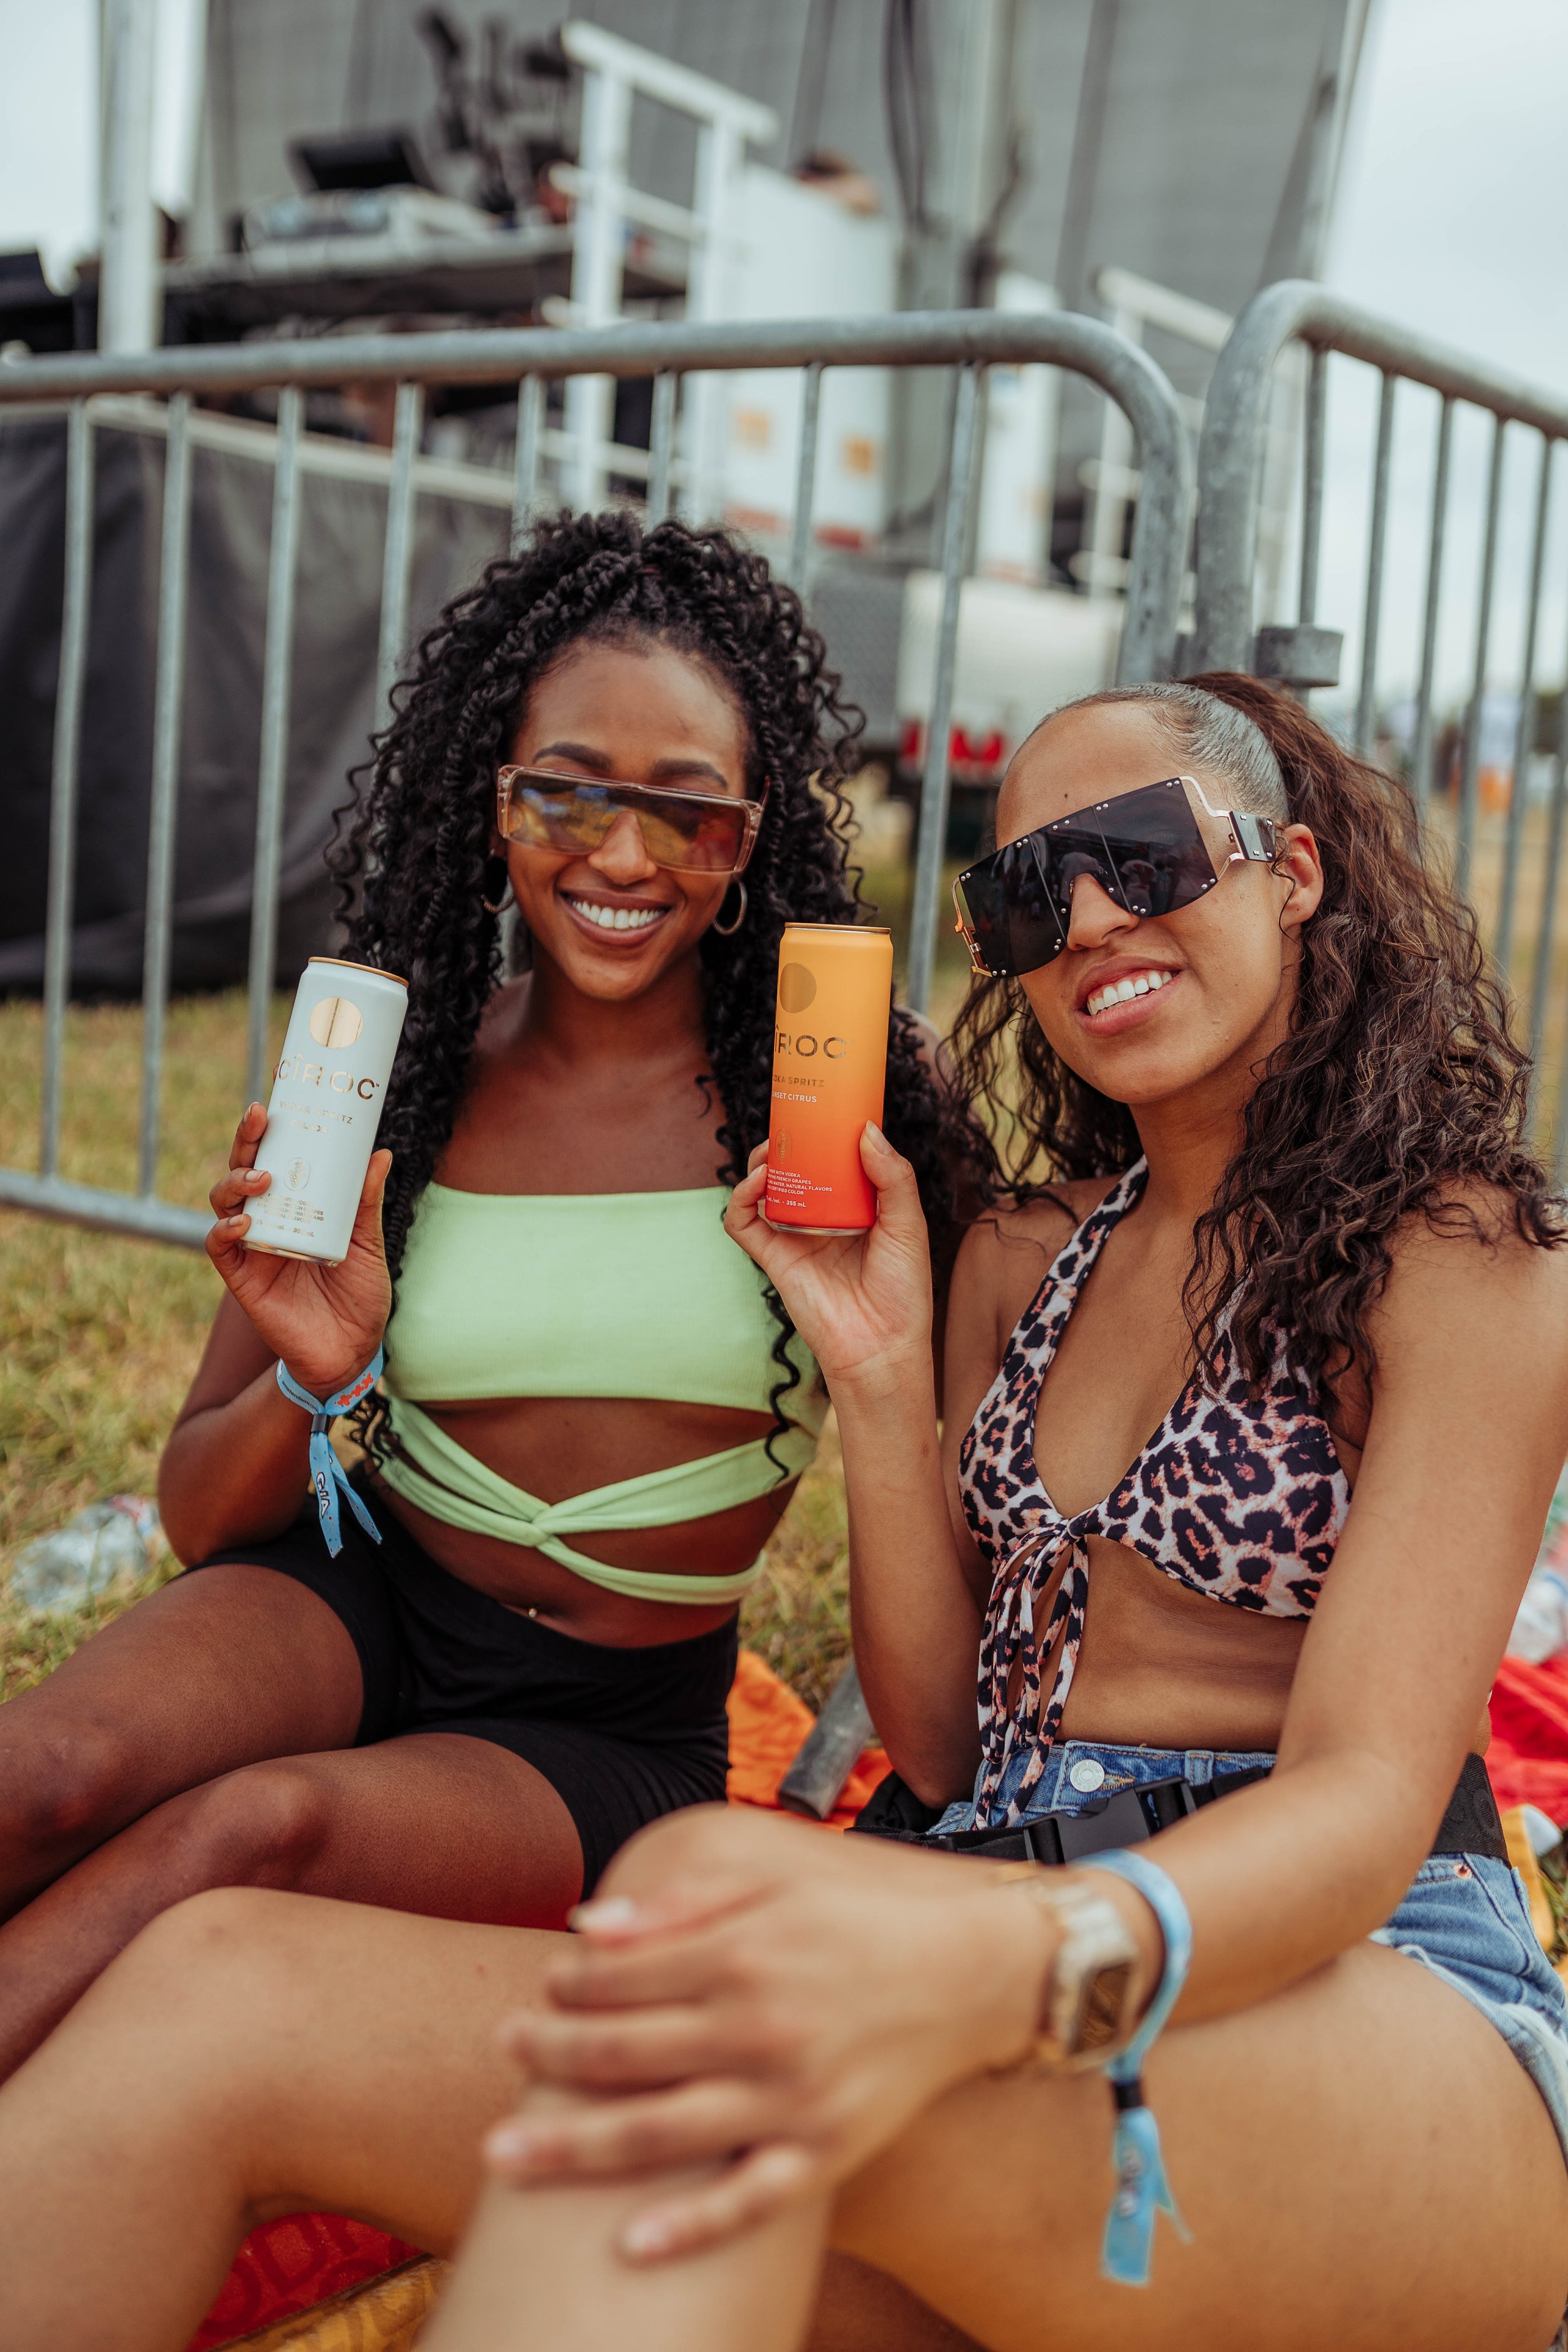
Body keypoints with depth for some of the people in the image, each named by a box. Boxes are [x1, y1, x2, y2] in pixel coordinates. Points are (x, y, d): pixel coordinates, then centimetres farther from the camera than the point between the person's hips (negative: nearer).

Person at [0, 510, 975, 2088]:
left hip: (615, 1737, -1)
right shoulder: (390, 1076, -3)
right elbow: (199, 1519, 1)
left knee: (260, 1825, -30)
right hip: (360, 1608, 2)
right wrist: (307, 1382, -19)